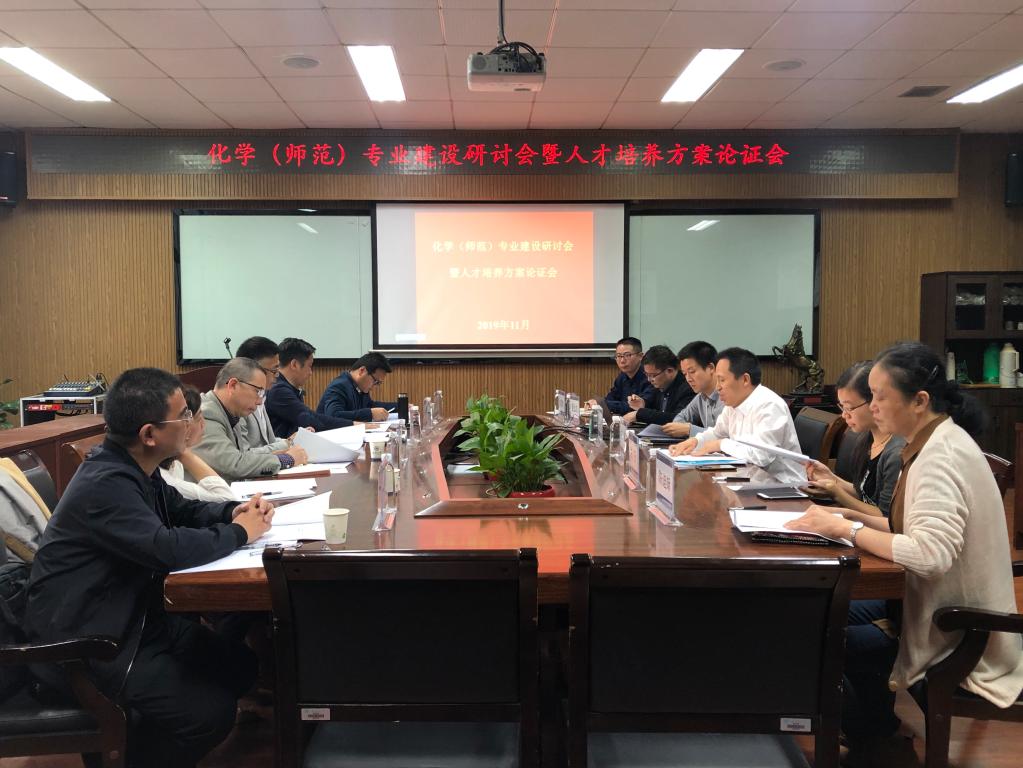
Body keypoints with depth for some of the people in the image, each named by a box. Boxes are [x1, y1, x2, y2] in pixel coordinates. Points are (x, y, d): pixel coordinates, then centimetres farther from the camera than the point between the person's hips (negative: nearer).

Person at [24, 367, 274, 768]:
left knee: (241, 665, 8)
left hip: (134, 618, 10)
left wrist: (233, 510, -3)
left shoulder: (133, 467, 4)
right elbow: (172, 549, -38)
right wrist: (240, 532, -20)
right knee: (211, 711, -19)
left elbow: (182, 511, 18)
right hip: (86, 644, -10)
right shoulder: (106, 484, -28)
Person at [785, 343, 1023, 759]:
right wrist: (848, 517, -1)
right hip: (949, 609, 9)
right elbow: (920, 528, 11)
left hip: (958, 637, -9)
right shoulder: (936, 442, 4)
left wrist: (844, 529, -28)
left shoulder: (940, 455, -26)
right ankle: (875, 729, 29)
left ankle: (871, 741, 22)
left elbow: (930, 554, -37)